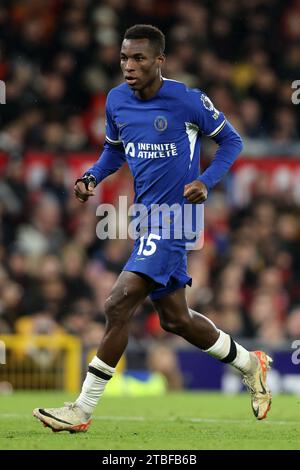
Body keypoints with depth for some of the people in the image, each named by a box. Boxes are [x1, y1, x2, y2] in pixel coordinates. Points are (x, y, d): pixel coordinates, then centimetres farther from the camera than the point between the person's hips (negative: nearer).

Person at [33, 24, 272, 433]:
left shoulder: (188, 101, -13)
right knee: (175, 319, 15)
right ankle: (250, 363, 38)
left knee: (119, 304, -16)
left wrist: (206, 182, -15)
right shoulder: (116, 101, 4)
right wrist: (92, 177, 2)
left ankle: (82, 410, -12)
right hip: (147, 217, 8)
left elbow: (231, 141, 0)